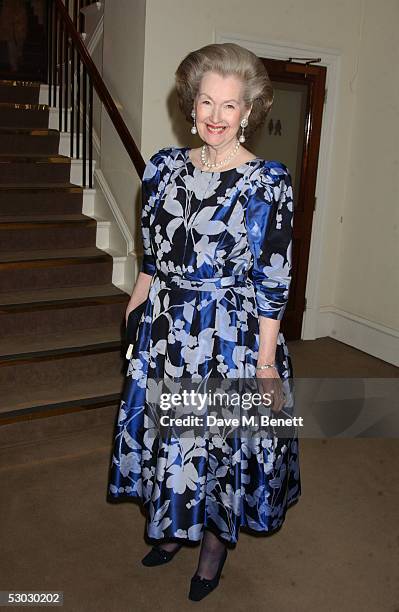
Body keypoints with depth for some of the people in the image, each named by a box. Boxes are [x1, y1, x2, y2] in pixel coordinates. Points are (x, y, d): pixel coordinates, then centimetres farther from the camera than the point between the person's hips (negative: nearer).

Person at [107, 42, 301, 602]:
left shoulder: (268, 181, -12)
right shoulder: (165, 166, 2)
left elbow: (273, 279, -12)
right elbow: (152, 256, 9)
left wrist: (266, 357, -12)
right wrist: (130, 316, 10)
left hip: (233, 336, -4)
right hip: (166, 330, 5)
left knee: (223, 437, 11)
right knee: (166, 432, 17)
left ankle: (216, 543, 39)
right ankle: (174, 528, 45)